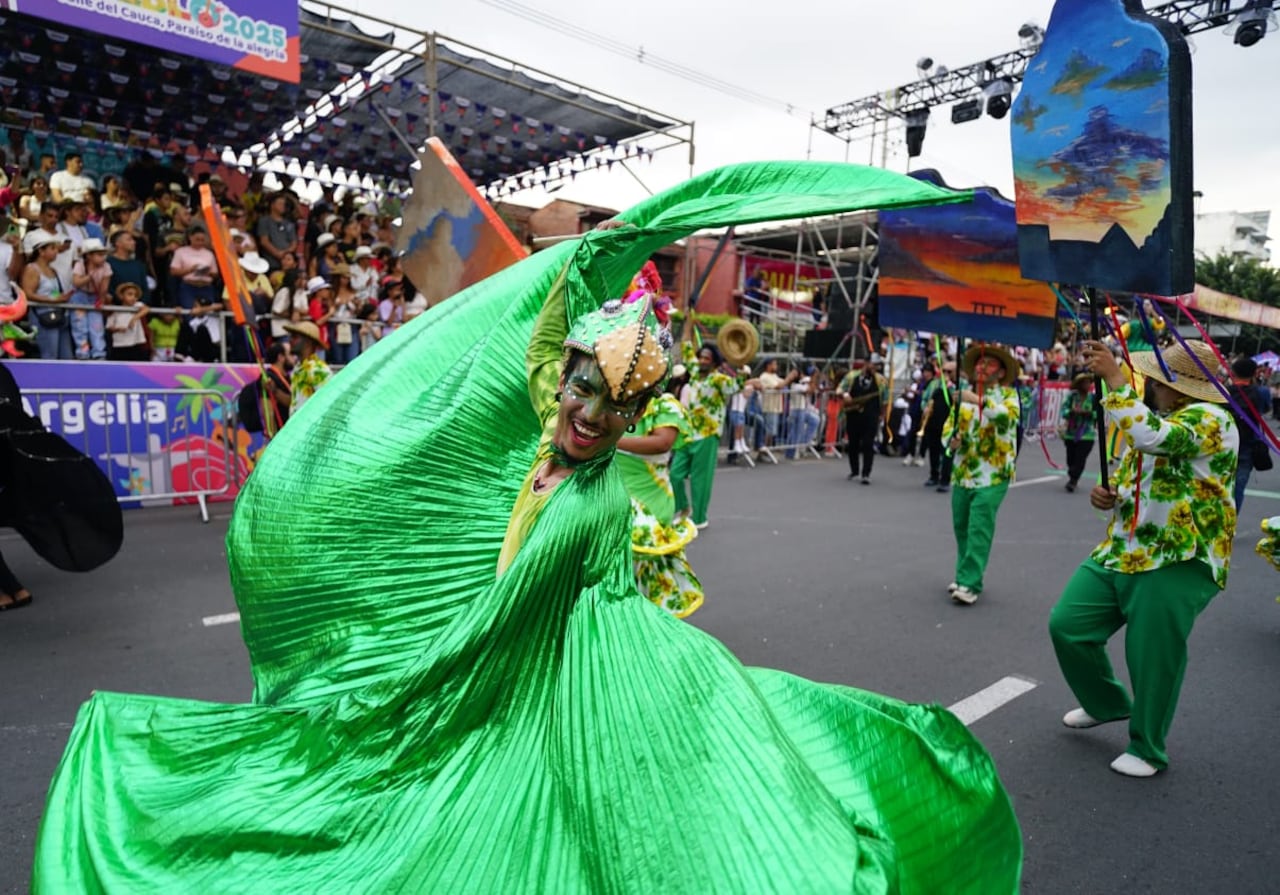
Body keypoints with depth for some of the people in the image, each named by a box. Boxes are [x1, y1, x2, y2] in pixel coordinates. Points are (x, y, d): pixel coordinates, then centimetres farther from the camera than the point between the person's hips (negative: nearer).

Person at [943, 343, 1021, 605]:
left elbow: (1009, 415, -23)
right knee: (961, 527, 11)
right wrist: (952, 439, -9)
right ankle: (964, 576, 24)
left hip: (992, 475, -5)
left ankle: (970, 583, -9)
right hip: (962, 473, 5)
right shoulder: (964, 395, 12)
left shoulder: (1008, 394, -1)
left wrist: (980, 401, -35)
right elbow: (948, 426, 14)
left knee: (979, 530, -10)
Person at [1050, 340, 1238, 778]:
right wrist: (1107, 494, 3)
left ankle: (1147, 750, 25)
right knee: (1067, 625, 5)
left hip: (1176, 564, -8)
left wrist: (1113, 376, -27)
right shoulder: (1154, 419, 17)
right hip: (1121, 553, 8)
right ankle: (1106, 703, 31)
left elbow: (1151, 436, -33)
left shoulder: (1210, 419, -12)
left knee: (1154, 660, 2)